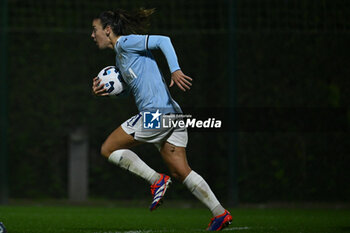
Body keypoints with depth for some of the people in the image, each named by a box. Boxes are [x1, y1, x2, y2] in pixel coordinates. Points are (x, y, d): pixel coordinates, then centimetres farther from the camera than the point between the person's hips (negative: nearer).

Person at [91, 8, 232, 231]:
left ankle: (157, 180, -6)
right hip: (173, 113, 10)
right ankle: (220, 212, 0)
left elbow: (163, 41, -14)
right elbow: (130, 89, 31)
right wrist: (105, 90, 13)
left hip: (156, 112, -10)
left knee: (109, 149, 2)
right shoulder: (120, 57, 24)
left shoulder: (125, 42, -4)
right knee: (180, 171, 7)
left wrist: (175, 70, -28)